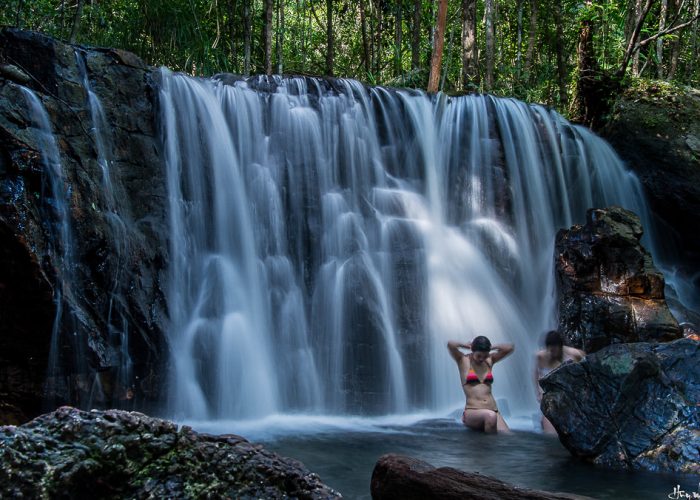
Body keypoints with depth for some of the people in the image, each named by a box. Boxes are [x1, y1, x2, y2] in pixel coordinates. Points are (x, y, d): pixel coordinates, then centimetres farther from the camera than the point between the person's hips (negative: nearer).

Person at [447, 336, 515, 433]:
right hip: (471, 412, -5)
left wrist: (489, 347, 12)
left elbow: (510, 347, 10)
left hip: (493, 411, 5)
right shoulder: (463, 360, 3)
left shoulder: (490, 360, 15)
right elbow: (450, 344, -15)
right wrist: (466, 345, 3)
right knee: (490, 416, -37)